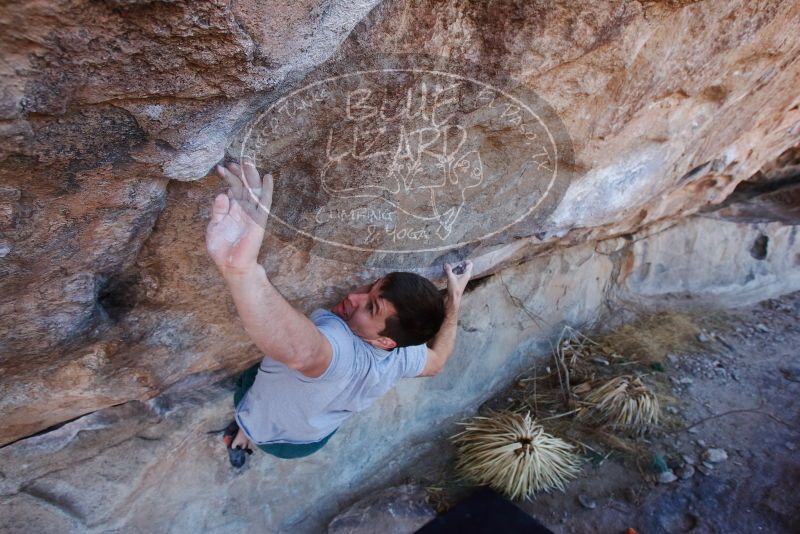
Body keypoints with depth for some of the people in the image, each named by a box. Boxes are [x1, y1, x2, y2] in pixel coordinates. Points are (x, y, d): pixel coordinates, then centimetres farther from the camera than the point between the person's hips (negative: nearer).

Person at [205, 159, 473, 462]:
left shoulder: (337, 342, -54)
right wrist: (454, 301, -7)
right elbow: (435, 362, -8)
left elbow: (300, 350, -79)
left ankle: (244, 436, 60)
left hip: (268, 432, -4)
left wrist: (243, 269, -94)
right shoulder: (403, 357, -32)